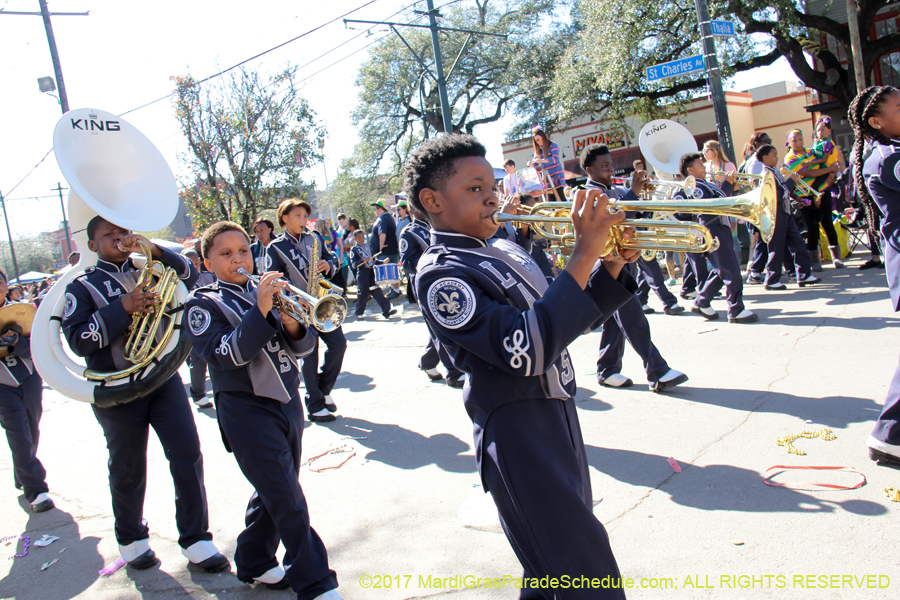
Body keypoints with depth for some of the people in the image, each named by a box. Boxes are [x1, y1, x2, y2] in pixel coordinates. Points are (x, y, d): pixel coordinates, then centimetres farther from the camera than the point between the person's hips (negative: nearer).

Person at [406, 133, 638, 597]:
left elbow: (573, 316, 18)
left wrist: (613, 263, 1)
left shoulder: (504, 251, 11)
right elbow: (527, 348, -27)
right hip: (518, 438, -8)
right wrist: (583, 254, -25)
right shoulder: (440, 273, -15)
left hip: (559, 416, 9)